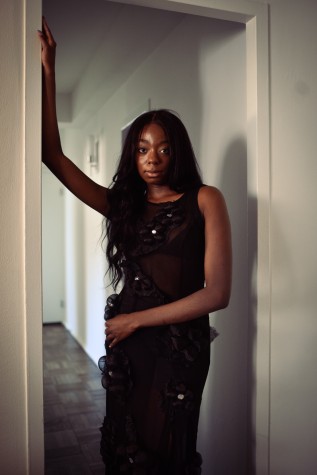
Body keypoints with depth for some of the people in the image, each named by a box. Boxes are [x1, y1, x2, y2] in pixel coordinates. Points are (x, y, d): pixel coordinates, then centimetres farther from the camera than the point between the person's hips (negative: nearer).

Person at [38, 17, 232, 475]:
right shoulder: (122, 204, 5)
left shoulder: (205, 200, -7)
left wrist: (136, 319, -9)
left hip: (179, 342, -3)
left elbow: (217, 293, -13)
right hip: (125, 339, 4)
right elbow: (53, 156, 1)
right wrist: (48, 71, 0)